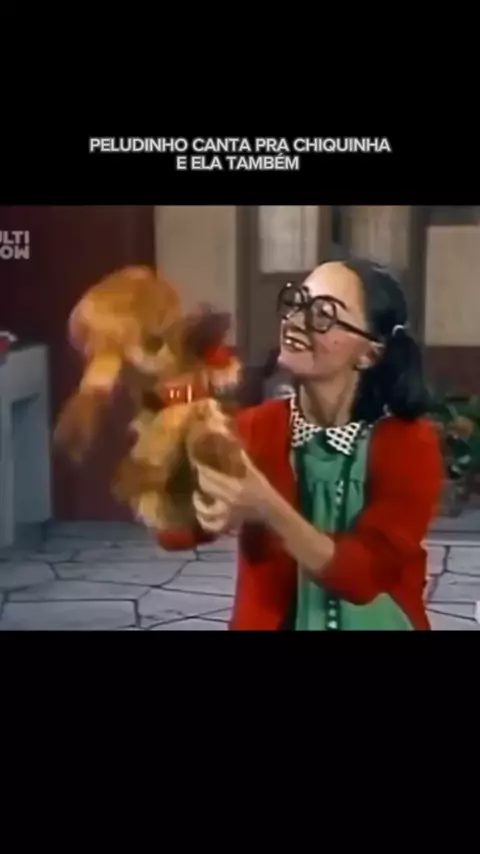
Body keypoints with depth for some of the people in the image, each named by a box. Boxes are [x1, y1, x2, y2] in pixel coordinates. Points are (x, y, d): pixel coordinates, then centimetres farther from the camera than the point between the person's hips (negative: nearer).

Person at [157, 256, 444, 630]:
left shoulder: (409, 444, -15)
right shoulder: (256, 428, -8)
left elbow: (364, 575, -26)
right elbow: (176, 532, -20)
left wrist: (267, 510, -39)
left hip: (373, 621, -1)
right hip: (268, 620, 2)